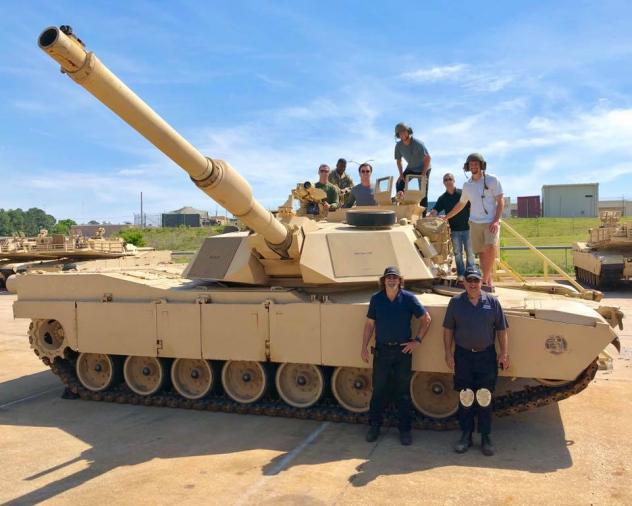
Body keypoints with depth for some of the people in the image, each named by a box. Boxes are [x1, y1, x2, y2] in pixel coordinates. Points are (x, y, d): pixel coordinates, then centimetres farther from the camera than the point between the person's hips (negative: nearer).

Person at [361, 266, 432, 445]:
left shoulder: (408, 298, -5)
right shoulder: (376, 299, 0)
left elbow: (426, 319, 1)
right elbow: (369, 324, 5)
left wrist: (417, 340, -5)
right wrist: (364, 347, 2)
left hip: (403, 350, -1)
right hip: (381, 350, 1)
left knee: (403, 392, 8)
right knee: (378, 390, 9)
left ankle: (405, 429, 20)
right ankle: (374, 425, 24)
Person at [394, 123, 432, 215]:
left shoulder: (417, 143, -27)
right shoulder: (398, 146, -14)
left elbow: (428, 158, -24)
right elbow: (398, 160, 0)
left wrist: (423, 173, -26)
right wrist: (401, 174, -9)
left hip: (423, 168, -5)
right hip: (411, 168, 5)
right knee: (399, 184, -11)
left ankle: (423, 214, -3)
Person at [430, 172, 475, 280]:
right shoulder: (442, 198, 3)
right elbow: (435, 211, -5)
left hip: (467, 227, -2)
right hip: (454, 229, 2)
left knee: (470, 252, 4)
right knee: (457, 253, 9)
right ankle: (461, 274, 18)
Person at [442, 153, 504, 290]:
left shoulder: (492, 180, -1)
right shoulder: (467, 185, 11)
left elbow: (500, 201, -3)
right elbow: (460, 204, 24)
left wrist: (496, 220, -14)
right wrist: (446, 217, 25)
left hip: (491, 222, -4)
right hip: (475, 223, 4)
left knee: (490, 248, -23)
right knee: (481, 253, 3)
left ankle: (485, 280, -15)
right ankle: (489, 281, 10)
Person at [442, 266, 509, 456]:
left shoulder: (492, 302, 1)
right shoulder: (455, 302, 0)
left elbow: (501, 330, 5)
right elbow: (448, 329, 4)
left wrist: (504, 353, 0)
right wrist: (448, 353, 0)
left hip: (486, 356, 0)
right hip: (463, 356, 0)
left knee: (485, 398, 4)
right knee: (465, 398, 6)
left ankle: (486, 437, 16)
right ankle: (466, 435, 19)